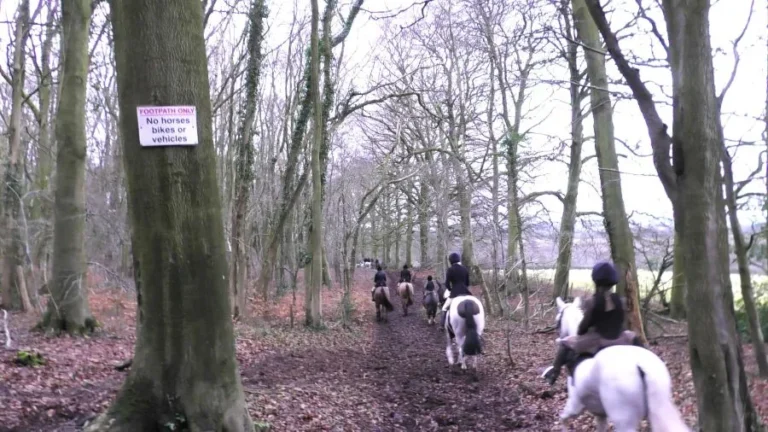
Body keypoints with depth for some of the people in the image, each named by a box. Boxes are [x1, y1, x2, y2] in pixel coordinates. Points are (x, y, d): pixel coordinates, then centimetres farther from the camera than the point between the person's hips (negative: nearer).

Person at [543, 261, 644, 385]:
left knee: (566, 344, 15)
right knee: (633, 338, 36)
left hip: (596, 340, -3)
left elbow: (585, 324, -9)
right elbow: (623, 322, 5)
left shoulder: (591, 301, -14)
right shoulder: (619, 300, -2)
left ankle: (554, 372, 9)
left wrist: (579, 335, 10)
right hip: (617, 340, 4)